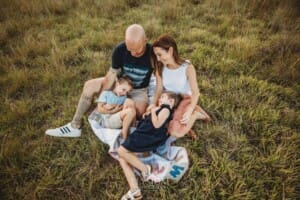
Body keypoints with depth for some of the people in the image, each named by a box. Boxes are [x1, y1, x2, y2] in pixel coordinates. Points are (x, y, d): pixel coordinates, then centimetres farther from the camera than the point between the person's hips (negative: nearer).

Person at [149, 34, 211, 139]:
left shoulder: (187, 67, -22)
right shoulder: (160, 68, -12)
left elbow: (195, 92, -20)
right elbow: (159, 89, -7)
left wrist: (189, 112, -33)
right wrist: (154, 104, -25)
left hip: (185, 100, -4)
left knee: (176, 132, -23)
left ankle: (195, 114, 4)